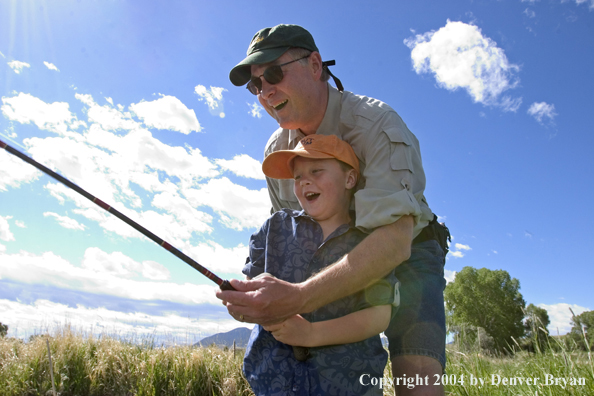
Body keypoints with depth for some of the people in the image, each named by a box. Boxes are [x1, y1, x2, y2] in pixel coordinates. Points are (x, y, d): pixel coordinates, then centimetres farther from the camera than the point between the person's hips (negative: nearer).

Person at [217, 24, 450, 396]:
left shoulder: (377, 124, -26)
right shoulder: (276, 150, -5)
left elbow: (394, 241, -38)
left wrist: (299, 298, -49)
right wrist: (265, 295, -16)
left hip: (407, 256, -4)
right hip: (341, 268, 5)